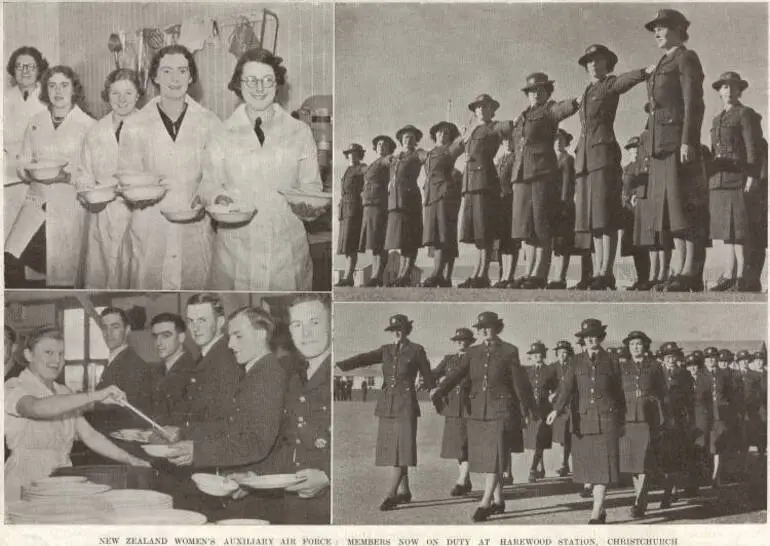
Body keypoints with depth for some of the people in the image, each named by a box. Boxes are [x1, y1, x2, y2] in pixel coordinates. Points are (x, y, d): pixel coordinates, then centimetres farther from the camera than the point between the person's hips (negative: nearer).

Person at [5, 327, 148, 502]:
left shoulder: (63, 394, 18)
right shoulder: (14, 388, -4)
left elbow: (89, 435, 13)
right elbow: (37, 408, -27)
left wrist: (130, 459, 0)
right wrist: (95, 396, -30)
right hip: (25, 483, -6)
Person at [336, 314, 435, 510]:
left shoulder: (416, 350, -2)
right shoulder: (386, 350, 10)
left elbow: (427, 377, 6)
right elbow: (363, 359, -3)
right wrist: (339, 366, -17)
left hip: (406, 406, -5)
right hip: (386, 406, 5)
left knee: (401, 450, -8)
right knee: (391, 450, 8)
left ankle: (391, 495, -10)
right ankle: (404, 492, 19)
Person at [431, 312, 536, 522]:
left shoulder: (509, 351, -4)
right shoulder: (473, 352, 7)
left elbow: (520, 383, 1)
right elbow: (456, 375, -3)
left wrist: (526, 412, 5)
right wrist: (437, 394, -18)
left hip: (501, 411, -5)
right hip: (478, 411, 5)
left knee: (495, 458, -9)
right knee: (486, 458, 10)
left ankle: (484, 504, -10)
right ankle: (498, 501, 23)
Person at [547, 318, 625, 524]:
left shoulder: (611, 363, 4)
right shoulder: (576, 362, 6)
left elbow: (619, 395, 12)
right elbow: (567, 387, -8)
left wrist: (621, 423, 14)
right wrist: (556, 409, -24)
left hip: (606, 421, -2)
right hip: (582, 420, 2)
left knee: (603, 466, -8)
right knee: (588, 466, 6)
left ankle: (595, 514, -8)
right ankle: (601, 509, 23)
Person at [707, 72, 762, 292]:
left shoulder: (746, 114, 0)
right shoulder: (717, 120, 21)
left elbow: (753, 148, -8)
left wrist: (752, 177, -17)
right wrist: (711, 180, 16)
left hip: (739, 177, -7)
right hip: (718, 181, 7)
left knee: (740, 230, -10)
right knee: (727, 229, 7)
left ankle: (743, 277, -10)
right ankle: (729, 276, 9)